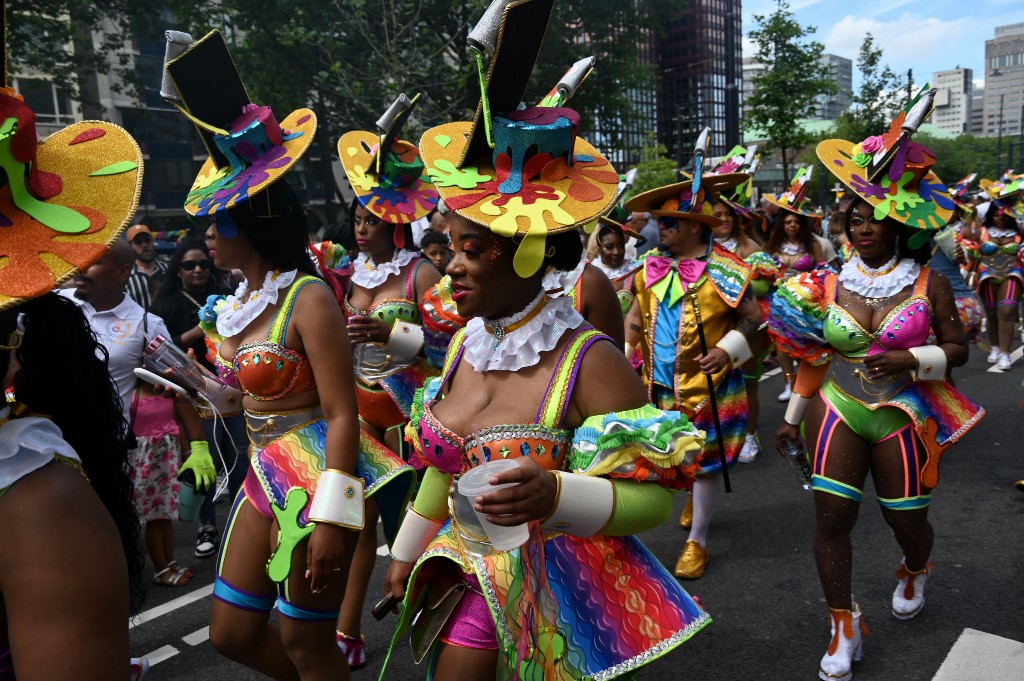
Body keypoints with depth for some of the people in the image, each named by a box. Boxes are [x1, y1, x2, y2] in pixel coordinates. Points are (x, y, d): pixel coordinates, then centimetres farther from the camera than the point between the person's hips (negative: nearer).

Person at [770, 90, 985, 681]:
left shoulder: (928, 283, -5)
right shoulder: (830, 284, 0)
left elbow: (958, 349, 0)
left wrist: (912, 360, -21)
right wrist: (794, 416, 9)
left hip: (902, 417, -1)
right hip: (839, 411, 1)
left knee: (907, 520, 12)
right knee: (831, 518, -4)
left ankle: (914, 571, 51)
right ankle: (845, 628, 14)